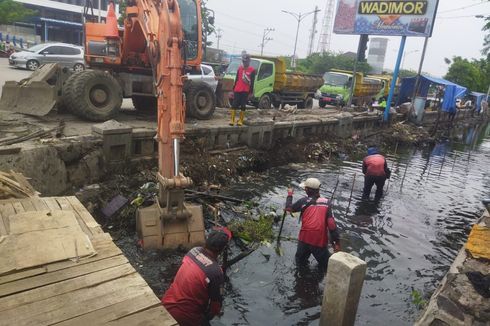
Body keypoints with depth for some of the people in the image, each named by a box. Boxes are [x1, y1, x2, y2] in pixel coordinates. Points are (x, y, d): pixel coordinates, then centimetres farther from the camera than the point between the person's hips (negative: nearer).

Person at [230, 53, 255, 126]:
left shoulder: (252, 70, 0)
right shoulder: (239, 68, 11)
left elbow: (252, 82, 0)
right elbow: (236, 79, 16)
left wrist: (251, 92, -4)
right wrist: (233, 89, 14)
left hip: (245, 91, -3)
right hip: (237, 90, 3)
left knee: (243, 106, 2)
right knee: (234, 105, -1)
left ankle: (240, 121, 9)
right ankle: (232, 120, 3)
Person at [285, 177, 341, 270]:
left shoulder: (304, 201, -1)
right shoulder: (327, 203, -1)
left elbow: (289, 208, 14)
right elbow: (331, 224, -7)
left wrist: (290, 195, 30)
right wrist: (336, 242, -3)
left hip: (305, 238, 1)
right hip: (320, 240, -1)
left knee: (300, 262, 22)